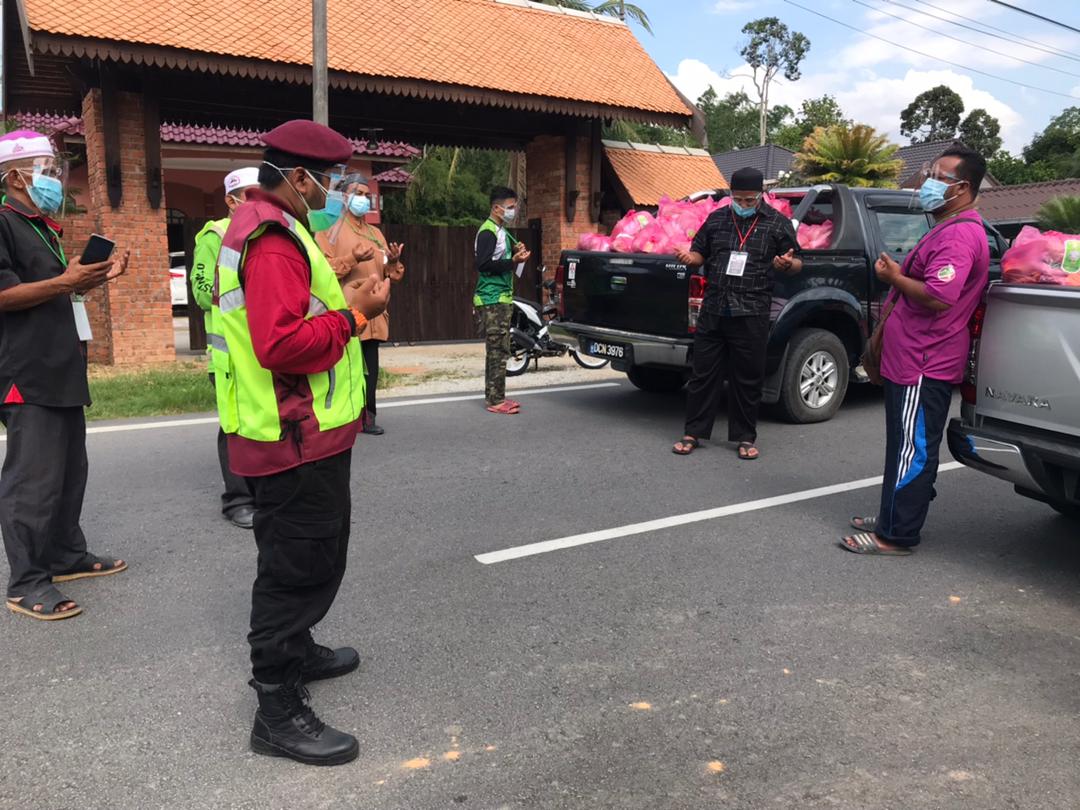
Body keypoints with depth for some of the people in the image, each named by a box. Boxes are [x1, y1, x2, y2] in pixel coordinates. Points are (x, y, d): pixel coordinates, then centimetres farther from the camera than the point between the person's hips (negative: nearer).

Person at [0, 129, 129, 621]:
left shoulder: (43, 228, 21)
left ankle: (66, 556, 27)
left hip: (62, 369, 10)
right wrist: (64, 282, -23)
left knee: (70, 471, 15)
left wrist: (98, 276, 14)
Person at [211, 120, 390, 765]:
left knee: (305, 559, 25)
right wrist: (354, 313, -21)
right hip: (298, 439, -11)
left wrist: (342, 297, 7)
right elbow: (281, 344, -31)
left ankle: (295, 651, 43)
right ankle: (279, 710, 9)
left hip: (299, 435, 11)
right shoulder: (275, 242, -21)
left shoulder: (267, 227, 14)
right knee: (301, 567, -2)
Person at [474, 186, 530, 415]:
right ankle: (495, 401, -6)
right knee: (498, 351, -9)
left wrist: (515, 252, 7)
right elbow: (483, 265, -20)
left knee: (497, 350, 11)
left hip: (502, 298, 10)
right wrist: (513, 261, -22)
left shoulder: (501, 231, 18)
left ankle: (494, 396, 17)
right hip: (492, 300, -10)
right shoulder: (488, 232, -12)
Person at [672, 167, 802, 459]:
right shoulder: (716, 219, 13)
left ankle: (745, 437, 17)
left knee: (748, 378, 4)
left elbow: (797, 263, 9)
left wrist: (787, 264, -15)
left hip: (751, 314, -2)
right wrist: (690, 258, -4)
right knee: (703, 373, 5)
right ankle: (693, 432, 15)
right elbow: (699, 253, 19)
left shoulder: (777, 223, 6)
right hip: (713, 311, 2)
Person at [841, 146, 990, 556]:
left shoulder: (960, 235, -17)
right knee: (904, 446, 18)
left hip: (924, 366, -11)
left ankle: (896, 535, 1)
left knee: (912, 450, -5)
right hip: (912, 360, 11)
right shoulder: (948, 229, 19)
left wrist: (894, 276, -15)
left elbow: (939, 297, -28)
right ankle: (891, 517, 29)